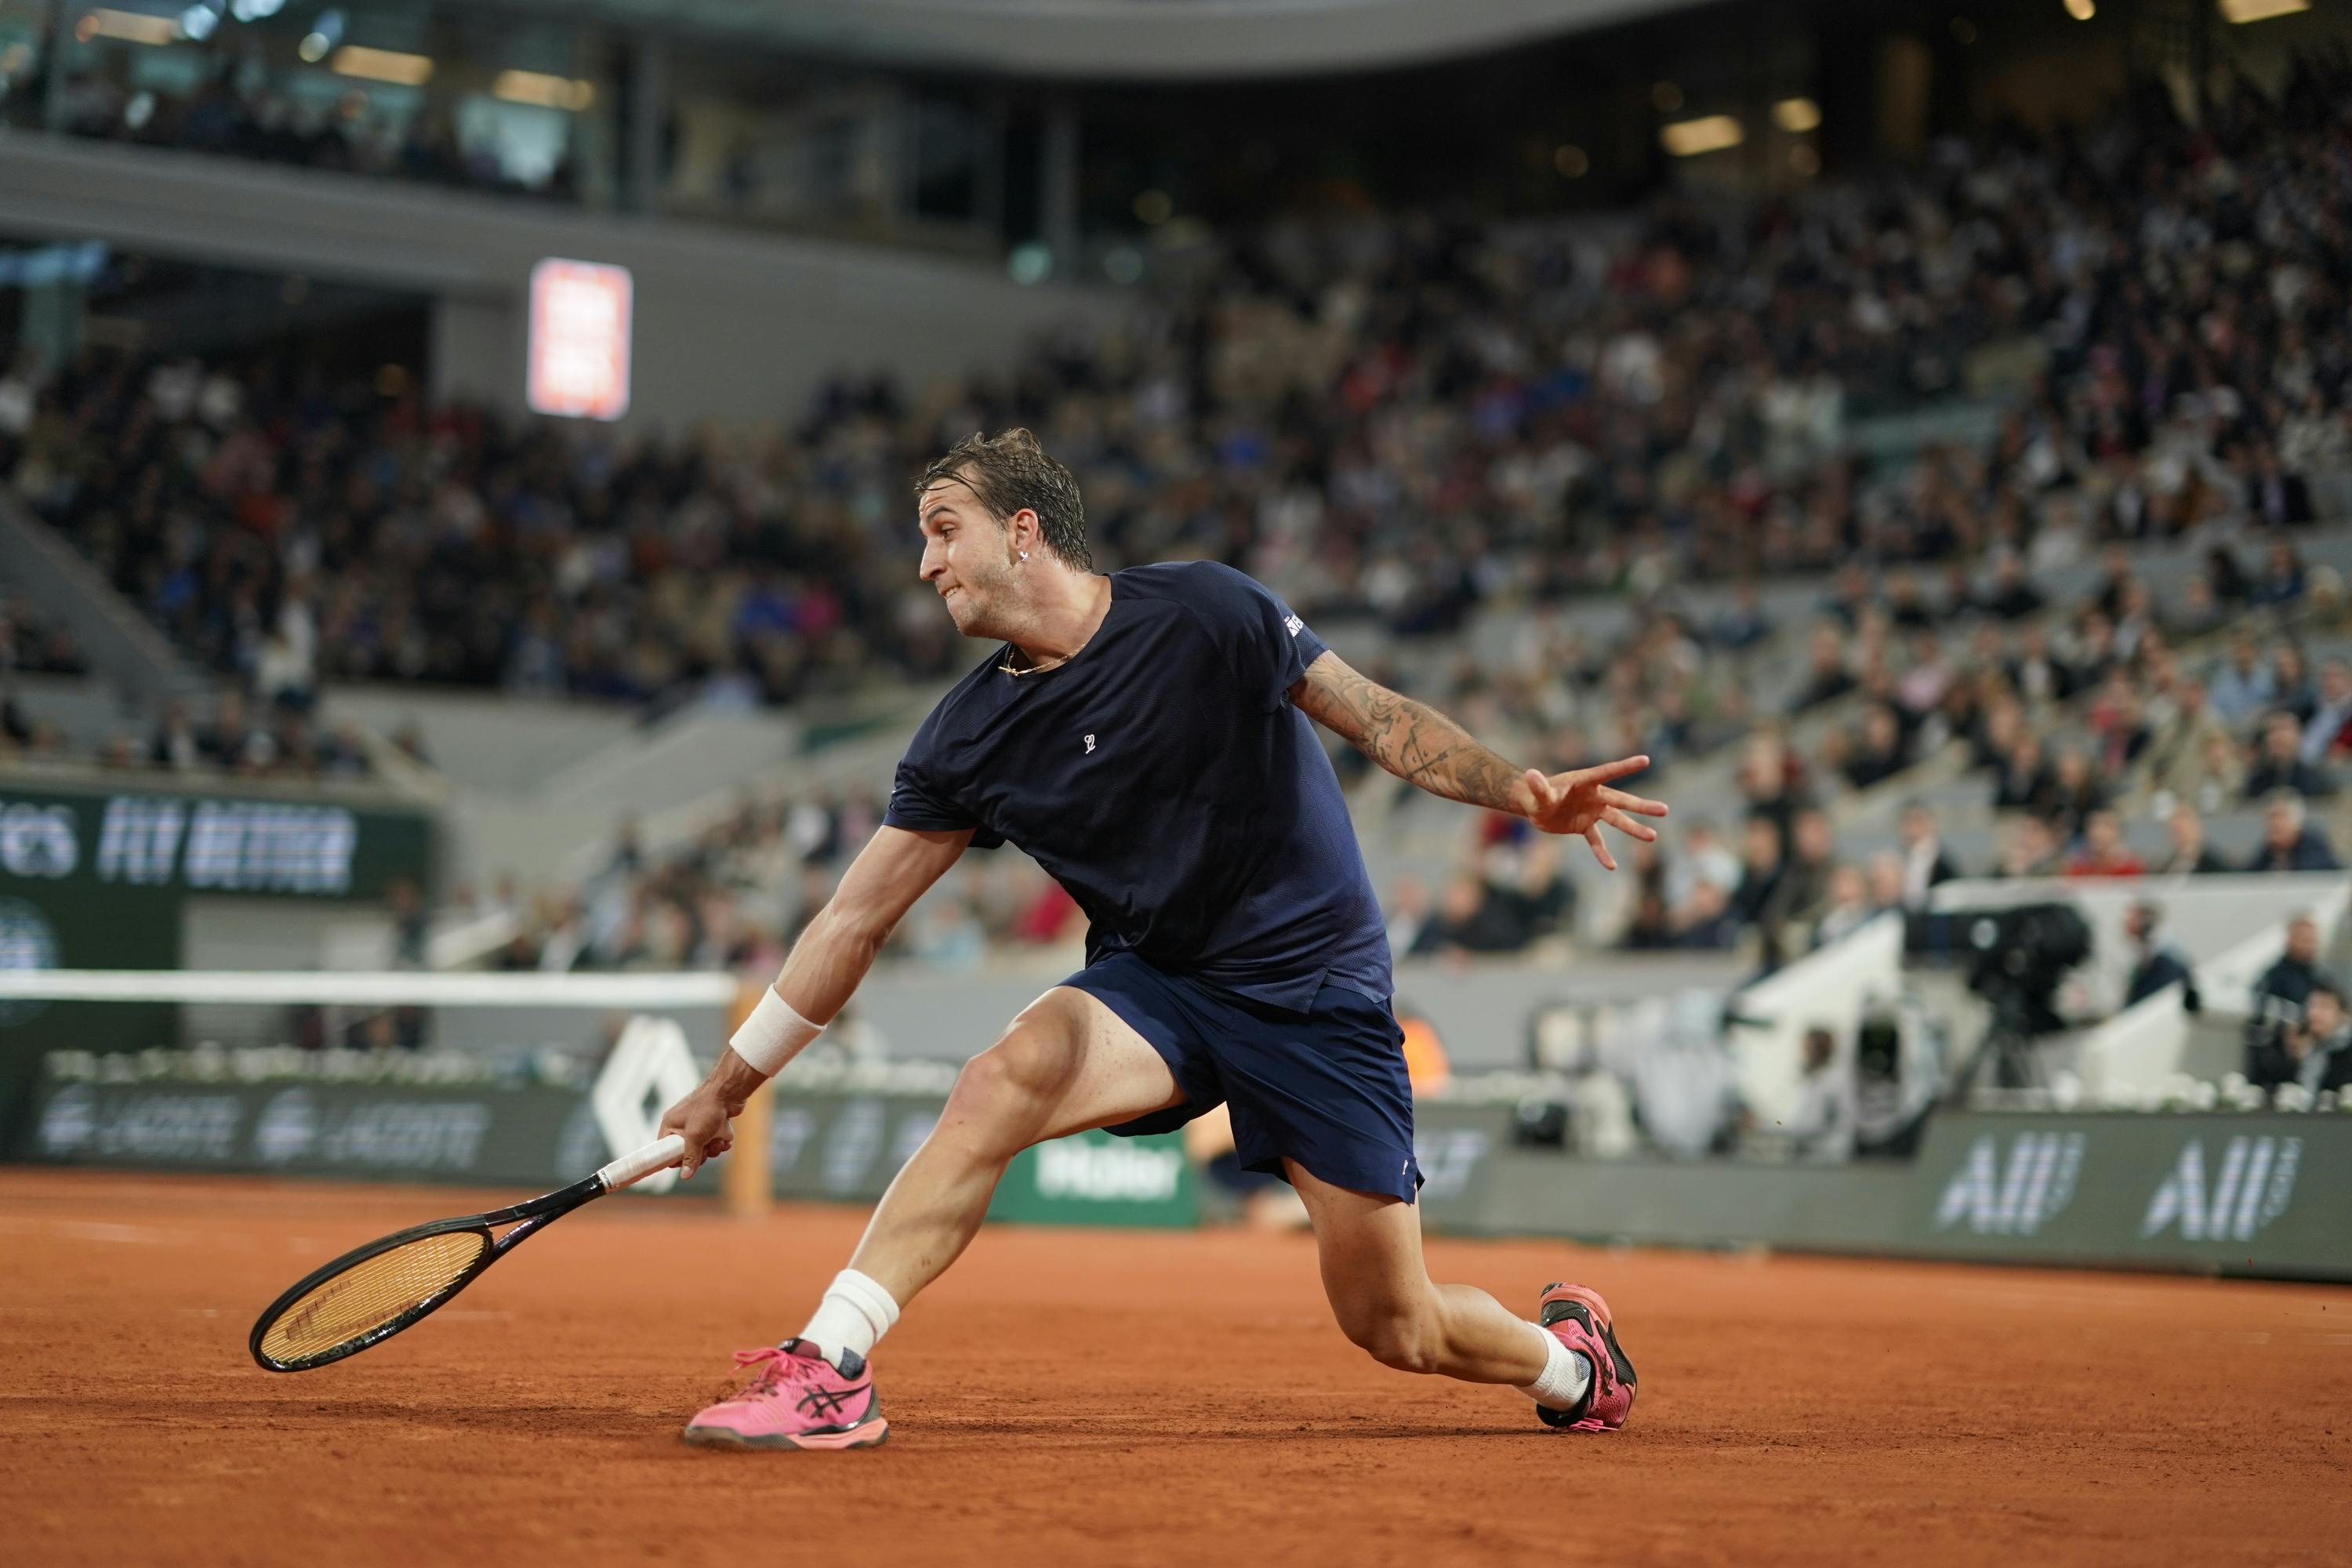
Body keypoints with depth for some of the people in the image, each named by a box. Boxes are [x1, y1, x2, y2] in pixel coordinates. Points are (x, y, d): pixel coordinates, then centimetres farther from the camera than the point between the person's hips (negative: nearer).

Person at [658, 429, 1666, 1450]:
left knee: (1398, 1332, -1)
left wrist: (1522, 791, -20)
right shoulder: (965, 741, -3)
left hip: (1320, 992, -3)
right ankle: (830, 1374, -30)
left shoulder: (1204, 613, -14)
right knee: (1003, 1079, -30)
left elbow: (1378, 717, -6)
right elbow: (855, 918, 3)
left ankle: (1569, 1357, 33)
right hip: (1156, 982, 3)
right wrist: (729, 1085, 6)